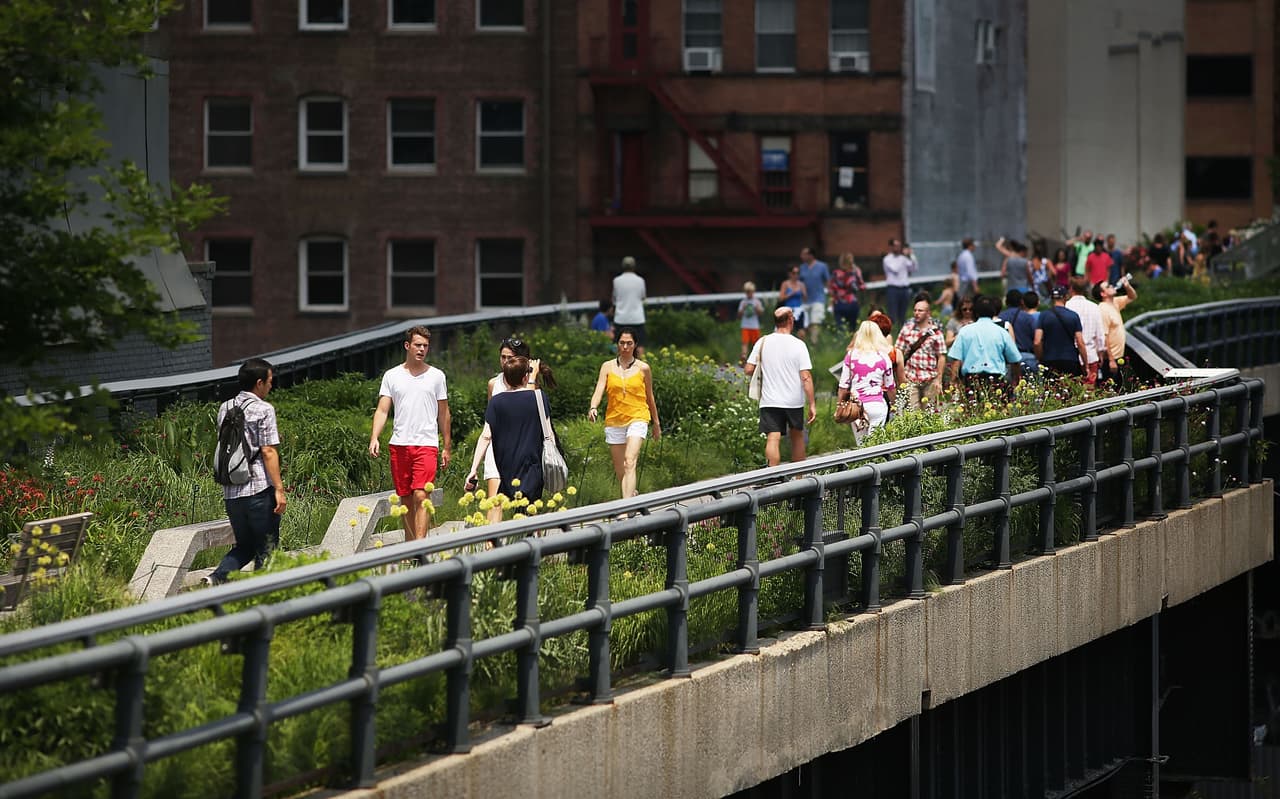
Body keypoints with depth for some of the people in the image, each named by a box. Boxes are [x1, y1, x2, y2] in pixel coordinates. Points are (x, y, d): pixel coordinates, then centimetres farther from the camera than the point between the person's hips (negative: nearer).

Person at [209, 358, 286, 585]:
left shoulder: (225, 408, 12)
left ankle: (217, 578, -4)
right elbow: (268, 452, -13)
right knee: (266, 549, 4)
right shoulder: (263, 410, -7)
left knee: (244, 546, 17)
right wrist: (279, 489, -12)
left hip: (230, 491, 6)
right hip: (259, 489, -6)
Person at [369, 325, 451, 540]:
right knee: (406, 499, 8)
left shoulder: (436, 376, 7)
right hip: (399, 443, 2)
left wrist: (447, 447, 11)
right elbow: (382, 410, 4)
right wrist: (374, 438, -10)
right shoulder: (392, 376, 8)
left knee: (421, 497, -15)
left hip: (427, 444, -2)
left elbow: (444, 414, 12)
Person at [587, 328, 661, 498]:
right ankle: (632, 494, 35)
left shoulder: (643, 368, 4)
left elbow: (650, 397, 13)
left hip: (637, 419, -3)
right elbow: (599, 389, -7)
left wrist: (656, 423, 19)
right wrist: (593, 407, -27)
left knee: (630, 462, -21)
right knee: (619, 469, 8)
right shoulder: (607, 367, 5)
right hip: (614, 420, 3)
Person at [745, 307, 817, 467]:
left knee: (773, 439, -7)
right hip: (794, 400, 0)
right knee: (797, 436, 18)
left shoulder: (762, 342, -1)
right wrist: (812, 404, -7)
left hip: (769, 400, 0)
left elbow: (749, 370, -1)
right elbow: (806, 377, -11)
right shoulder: (798, 345, -7)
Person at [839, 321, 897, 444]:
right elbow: (890, 386, 9)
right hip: (877, 405, -1)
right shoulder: (883, 357, -1)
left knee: (861, 445, 7)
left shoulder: (851, 355, -1)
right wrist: (893, 403, 26)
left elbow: (844, 385, 2)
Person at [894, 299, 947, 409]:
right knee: (912, 412, -8)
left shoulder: (935, 332, 1)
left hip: (930, 379, -1)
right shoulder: (907, 329, 7)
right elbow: (899, 351, 7)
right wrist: (902, 376, -1)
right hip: (910, 379, 1)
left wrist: (938, 380, -2)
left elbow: (941, 357, 2)